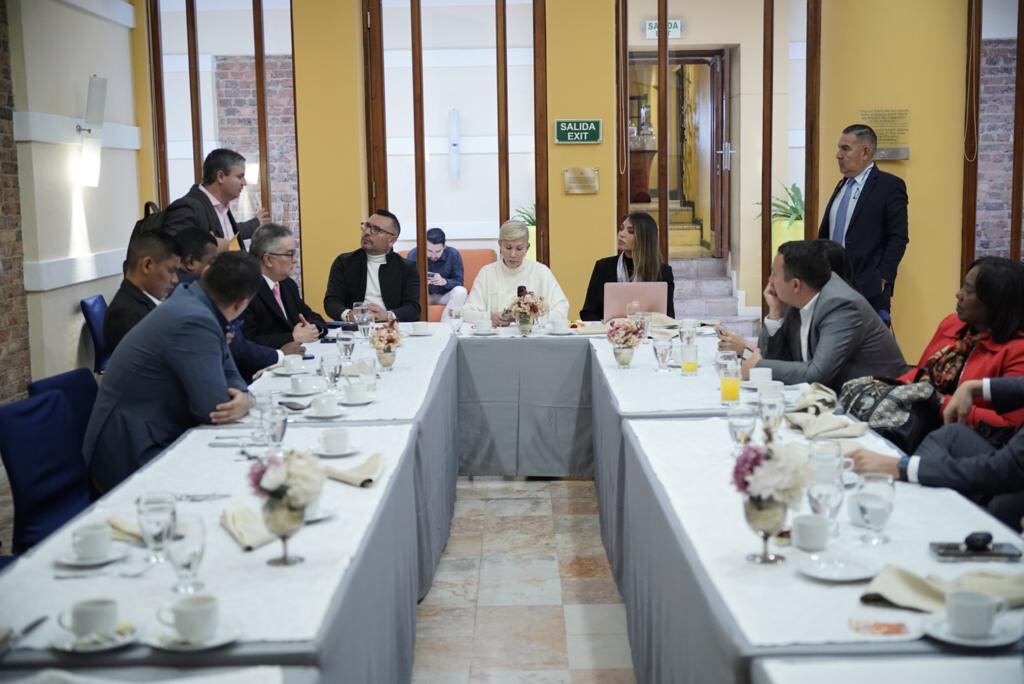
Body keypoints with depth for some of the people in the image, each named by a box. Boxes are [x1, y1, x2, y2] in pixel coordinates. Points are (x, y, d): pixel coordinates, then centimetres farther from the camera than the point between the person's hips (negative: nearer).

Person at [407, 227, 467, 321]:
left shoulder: (453, 254, -14)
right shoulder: (413, 254, -14)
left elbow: (459, 282, -12)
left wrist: (444, 281, -34)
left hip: (444, 296, 0)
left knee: (460, 291, -30)